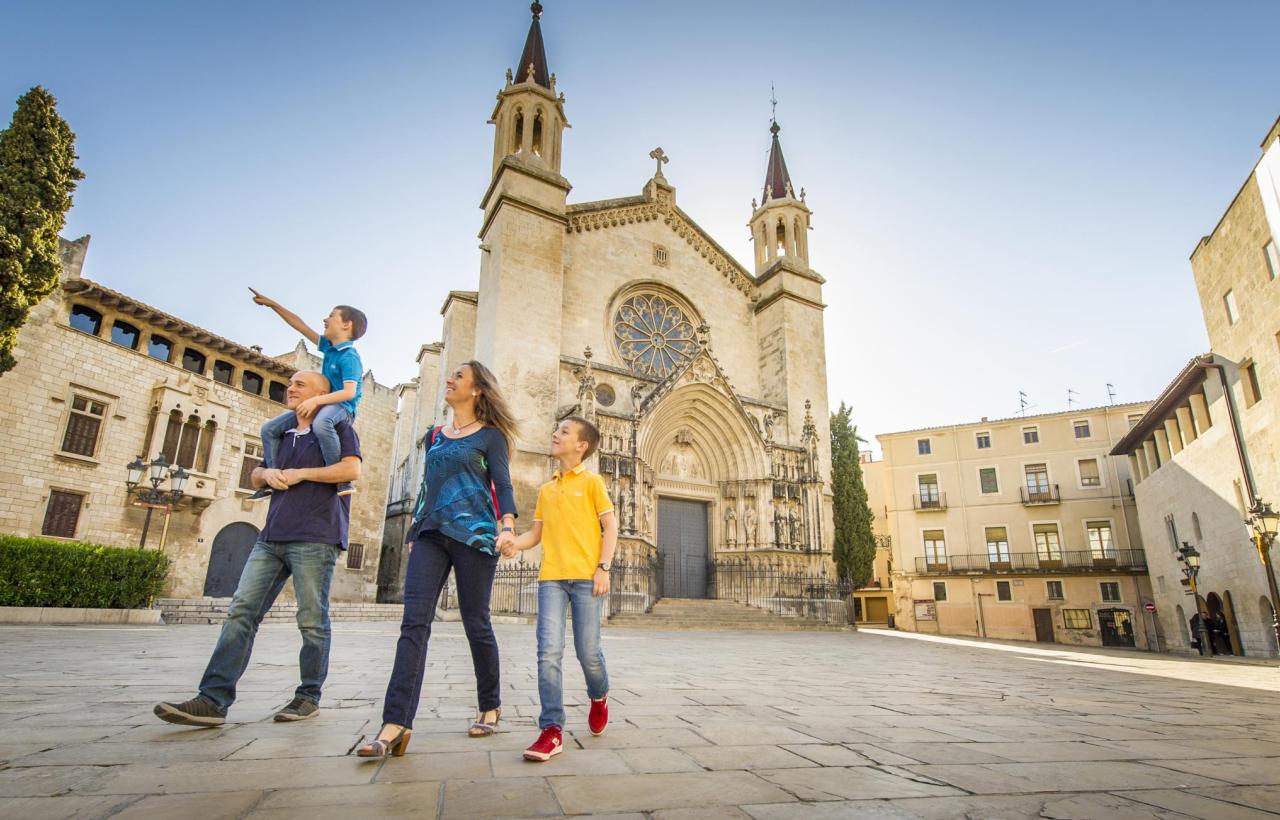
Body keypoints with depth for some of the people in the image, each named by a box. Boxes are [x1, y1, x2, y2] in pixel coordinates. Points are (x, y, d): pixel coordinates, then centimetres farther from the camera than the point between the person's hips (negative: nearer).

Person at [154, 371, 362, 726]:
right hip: (271, 538, 7)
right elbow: (254, 476, 30)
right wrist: (267, 473, 6)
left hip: (314, 539, -7)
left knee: (312, 621, -2)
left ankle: (309, 696, 10)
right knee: (241, 611, -1)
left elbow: (352, 469, -13)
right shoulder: (283, 434, 24)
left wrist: (300, 473, -10)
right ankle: (214, 700, 0)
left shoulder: (337, 428, 2)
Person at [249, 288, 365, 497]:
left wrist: (316, 400, -32)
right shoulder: (328, 346, 12)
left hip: (342, 406, -10)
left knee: (321, 424, -45)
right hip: (324, 403, 10)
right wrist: (272, 304, 23)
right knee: (270, 429, 9)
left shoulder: (349, 357, -15)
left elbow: (349, 392, -25)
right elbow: (300, 326, 21)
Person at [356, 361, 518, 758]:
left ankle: (490, 706, 21)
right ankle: (396, 724, -10)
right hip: (430, 534, 5)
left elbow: (503, 485, -4)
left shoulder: (490, 435, 3)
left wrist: (507, 527, -19)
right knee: (414, 622, -8)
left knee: (476, 623, 2)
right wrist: (413, 531, 20)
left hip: (473, 533, -5)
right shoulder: (434, 436, 20)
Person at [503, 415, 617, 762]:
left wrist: (603, 567, -10)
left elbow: (610, 527, 0)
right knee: (548, 652, -7)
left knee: (588, 652, 3)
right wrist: (514, 543, -5)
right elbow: (537, 532, 16)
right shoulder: (546, 489, 16)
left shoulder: (592, 481, 3)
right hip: (551, 577, 4)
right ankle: (552, 730, -1)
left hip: (585, 577, -3)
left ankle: (599, 697, 34)